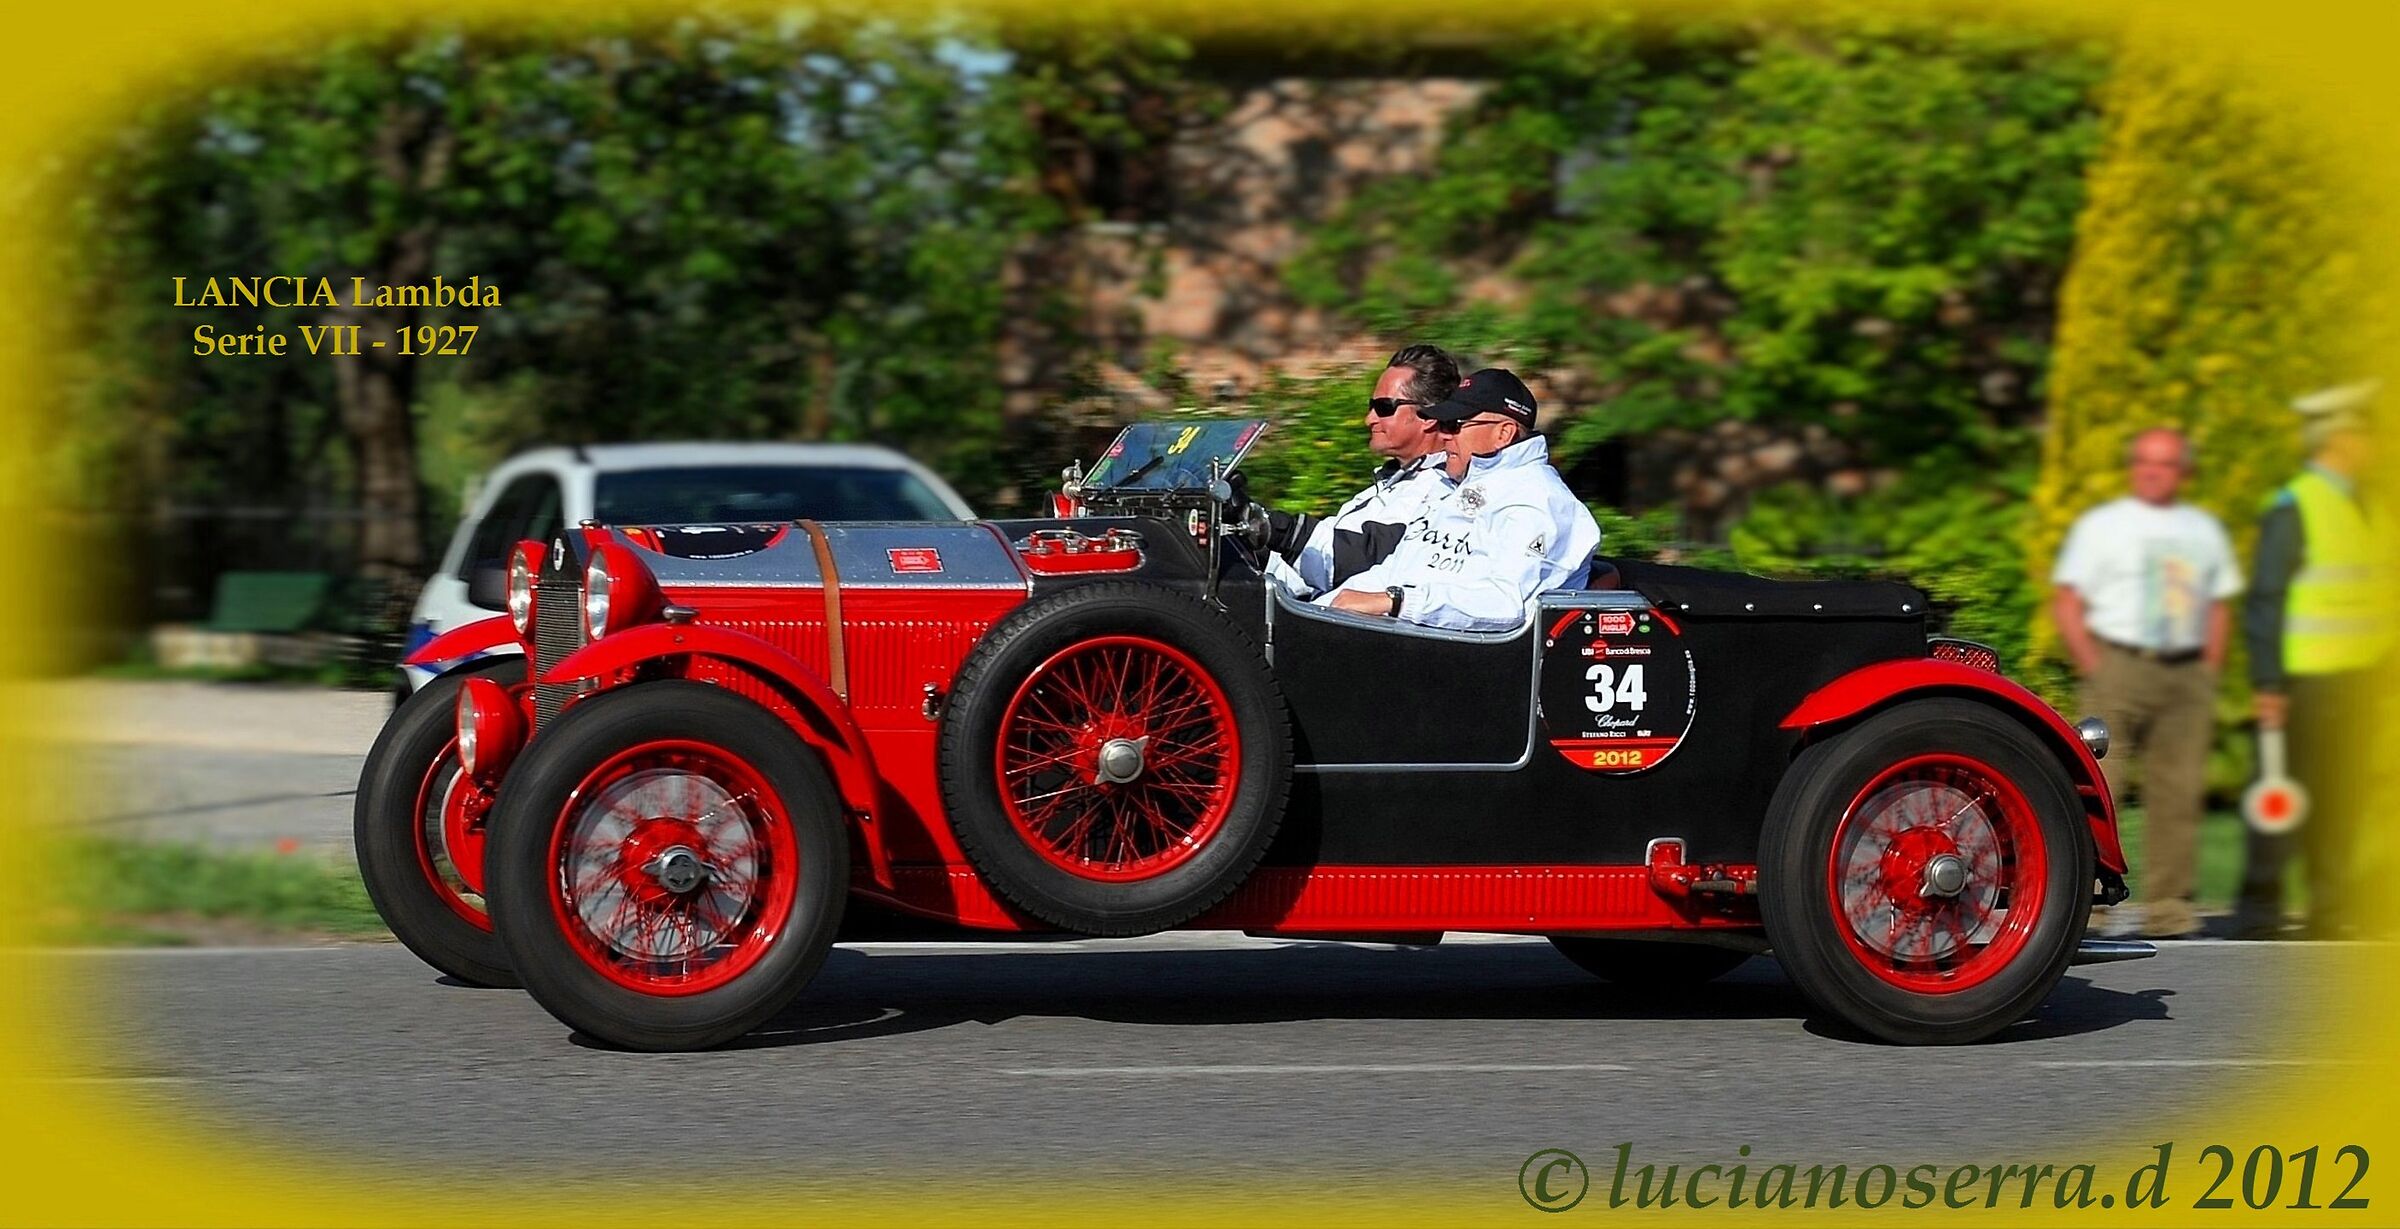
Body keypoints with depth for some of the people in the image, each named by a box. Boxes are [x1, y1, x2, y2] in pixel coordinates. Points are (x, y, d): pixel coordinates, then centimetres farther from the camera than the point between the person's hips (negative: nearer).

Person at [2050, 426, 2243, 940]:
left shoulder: (2204, 530, 16)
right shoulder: (2102, 525, 4)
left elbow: (2218, 605, 20)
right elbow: (2066, 602, -1)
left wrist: (2208, 668, 7)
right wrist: (2093, 668, -10)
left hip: (2186, 673, 4)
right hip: (2119, 664, -4)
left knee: (2178, 793, 1)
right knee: (2096, 788, -11)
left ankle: (2167, 912, 4)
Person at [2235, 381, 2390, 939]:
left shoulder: (2357, 507, 13)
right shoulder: (2293, 509, -11)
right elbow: (2265, 602, -14)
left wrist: (2376, 669, 14)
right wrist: (2267, 684, -19)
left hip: (2356, 679, 8)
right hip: (2308, 682, -8)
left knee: (2341, 803, 11)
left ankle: (2330, 918, 17)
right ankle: (2258, 921, -1)